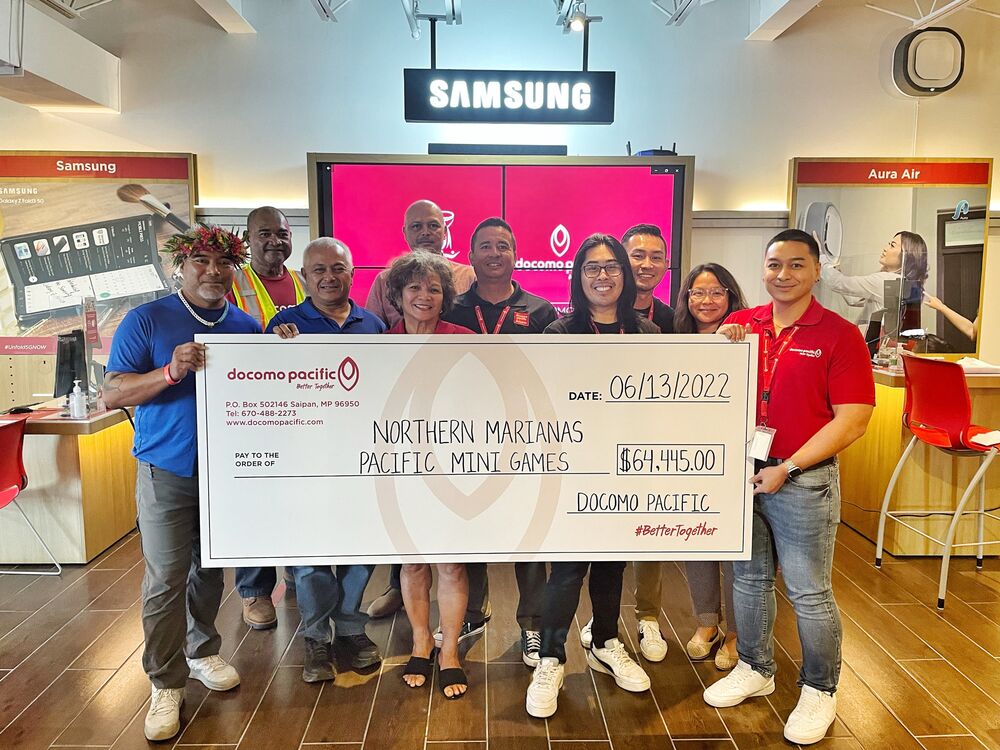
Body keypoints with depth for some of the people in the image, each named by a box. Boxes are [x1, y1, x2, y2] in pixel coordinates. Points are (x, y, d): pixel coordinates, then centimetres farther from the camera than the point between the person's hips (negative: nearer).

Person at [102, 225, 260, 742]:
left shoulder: (247, 327, 7)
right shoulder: (147, 320, -3)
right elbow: (112, 393, -10)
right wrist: (172, 371, -24)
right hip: (167, 472, -3)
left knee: (211, 569, 16)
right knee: (165, 579, 0)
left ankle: (202, 651, 36)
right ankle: (165, 684, 15)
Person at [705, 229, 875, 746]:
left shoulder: (839, 334, -7)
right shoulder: (739, 325, 4)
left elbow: (853, 419, -12)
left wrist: (787, 468, -16)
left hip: (802, 479, -4)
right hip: (741, 471, 4)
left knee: (809, 593, 6)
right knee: (749, 578, 17)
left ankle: (820, 691, 27)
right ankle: (754, 669, 36)